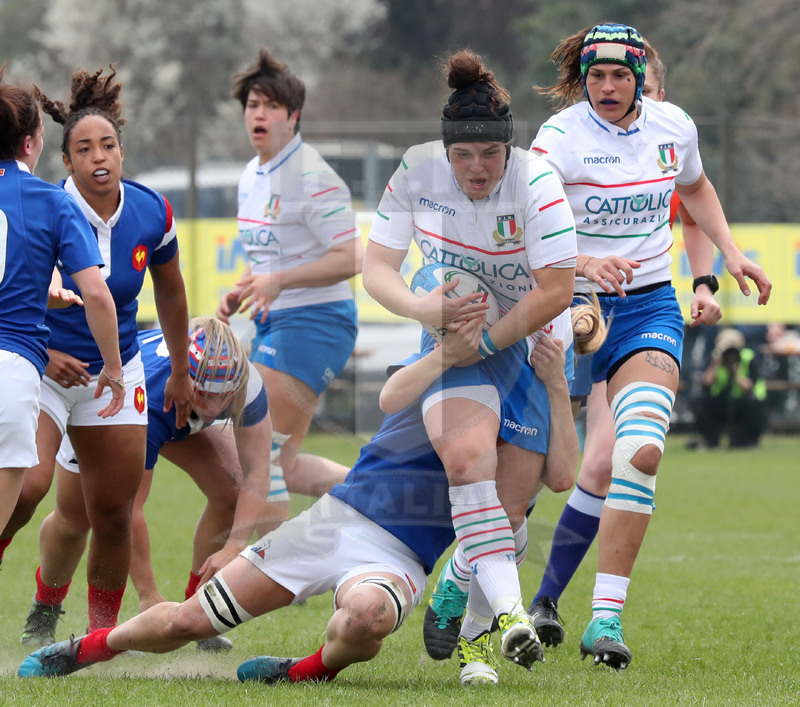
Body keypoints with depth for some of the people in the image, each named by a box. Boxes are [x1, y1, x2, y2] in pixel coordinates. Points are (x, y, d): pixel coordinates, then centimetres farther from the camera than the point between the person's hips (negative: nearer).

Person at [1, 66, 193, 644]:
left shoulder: (152, 213, -7)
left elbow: (170, 292, 11)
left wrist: (181, 373, 18)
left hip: (116, 373, 3)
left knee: (113, 513, 4)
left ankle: (103, 633, 22)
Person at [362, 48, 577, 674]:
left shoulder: (536, 183, -20)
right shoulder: (417, 172, -9)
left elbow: (555, 292, -21)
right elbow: (377, 266, -5)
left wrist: (482, 341, -21)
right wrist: (422, 308, -24)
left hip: (530, 343, -1)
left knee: (508, 504, -7)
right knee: (466, 453, -28)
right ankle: (509, 612, -37)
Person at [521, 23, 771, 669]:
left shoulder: (673, 126, 3)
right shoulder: (560, 137, -12)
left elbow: (694, 186, 26)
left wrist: (729, 252, 14)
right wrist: (585, 263, -39)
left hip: (650, 307, 3)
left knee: (642, 450, -20)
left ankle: (606, 618, -20)